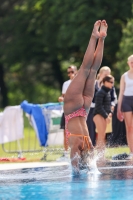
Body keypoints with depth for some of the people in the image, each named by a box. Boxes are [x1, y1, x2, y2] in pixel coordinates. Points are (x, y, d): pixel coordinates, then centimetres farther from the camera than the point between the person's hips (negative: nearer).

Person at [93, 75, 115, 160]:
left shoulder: (108, 92, 15)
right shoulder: (100, 92, -13)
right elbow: (99, 106, -17)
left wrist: (110, 113, 3)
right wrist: (106, 116, -16)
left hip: (105, 115, 9)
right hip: (99, 115, -9)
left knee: (102, 136, 8)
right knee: (101, 135, -12)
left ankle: (101, 154, 11)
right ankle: (100, 154, -13)